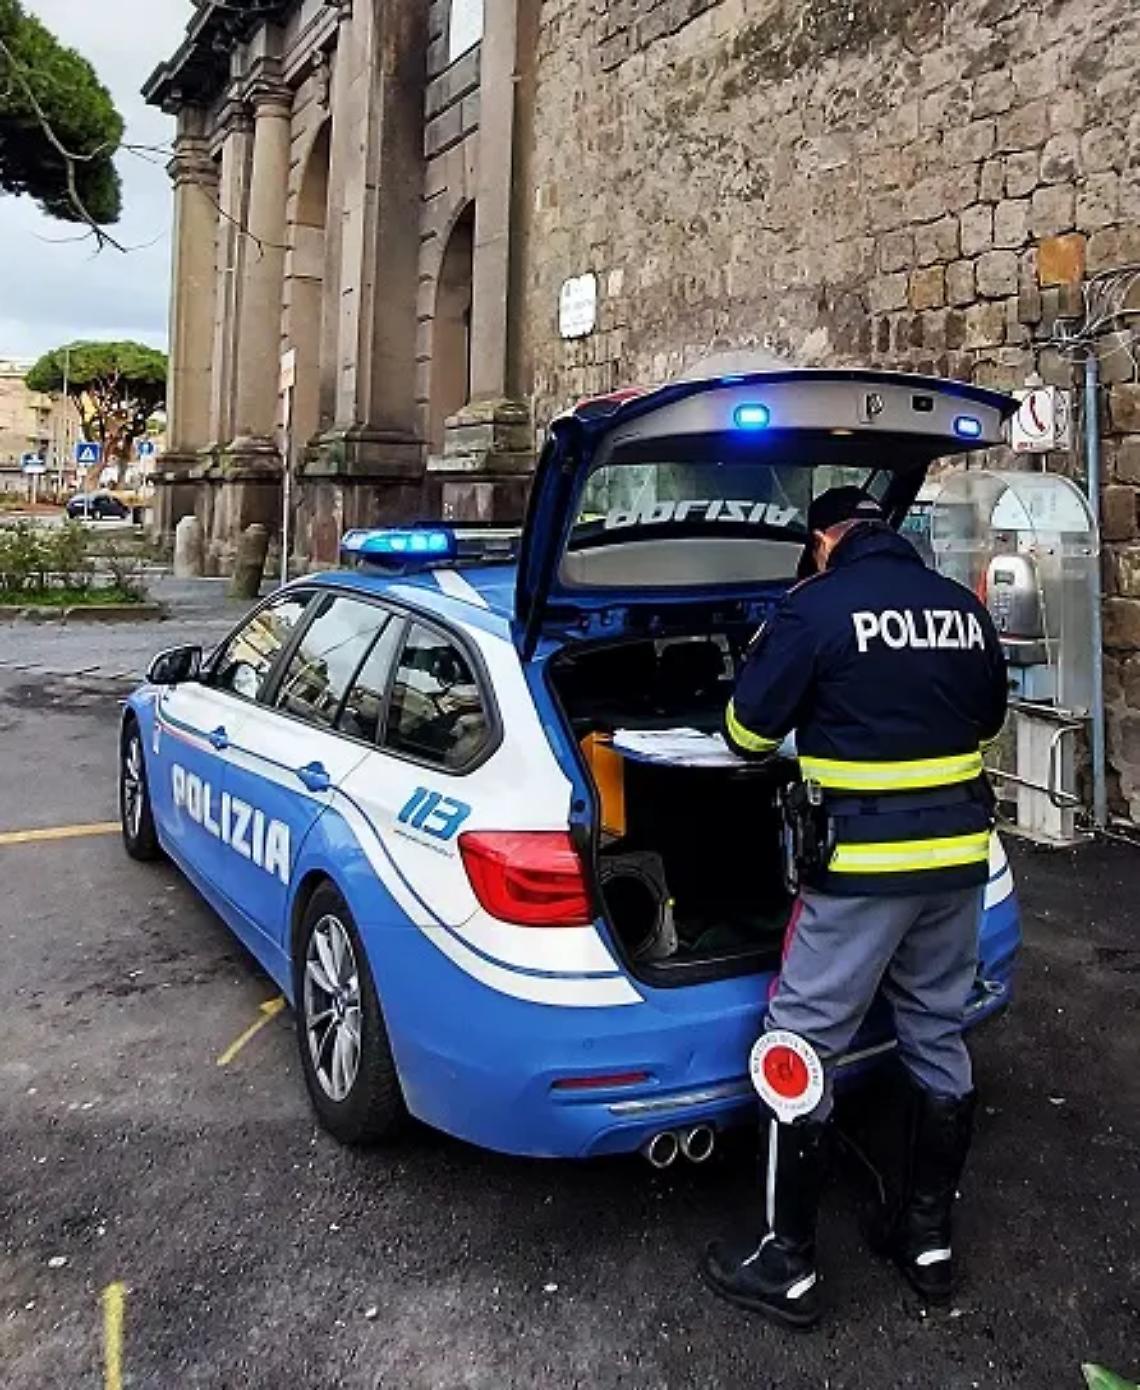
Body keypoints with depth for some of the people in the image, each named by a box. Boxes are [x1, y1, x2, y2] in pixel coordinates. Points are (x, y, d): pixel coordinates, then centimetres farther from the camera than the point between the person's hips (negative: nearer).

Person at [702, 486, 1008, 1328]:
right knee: (939, 1039, 18)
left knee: (801, 1051, 3)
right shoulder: (965, 609, 8)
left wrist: (813, 717, 15)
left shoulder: (816, 607, -10)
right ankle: (930, 1236, 32)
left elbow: (749, 731, -7)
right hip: (959, 854, 7)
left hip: (865, 864, -7)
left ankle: (789, 1264, 13)